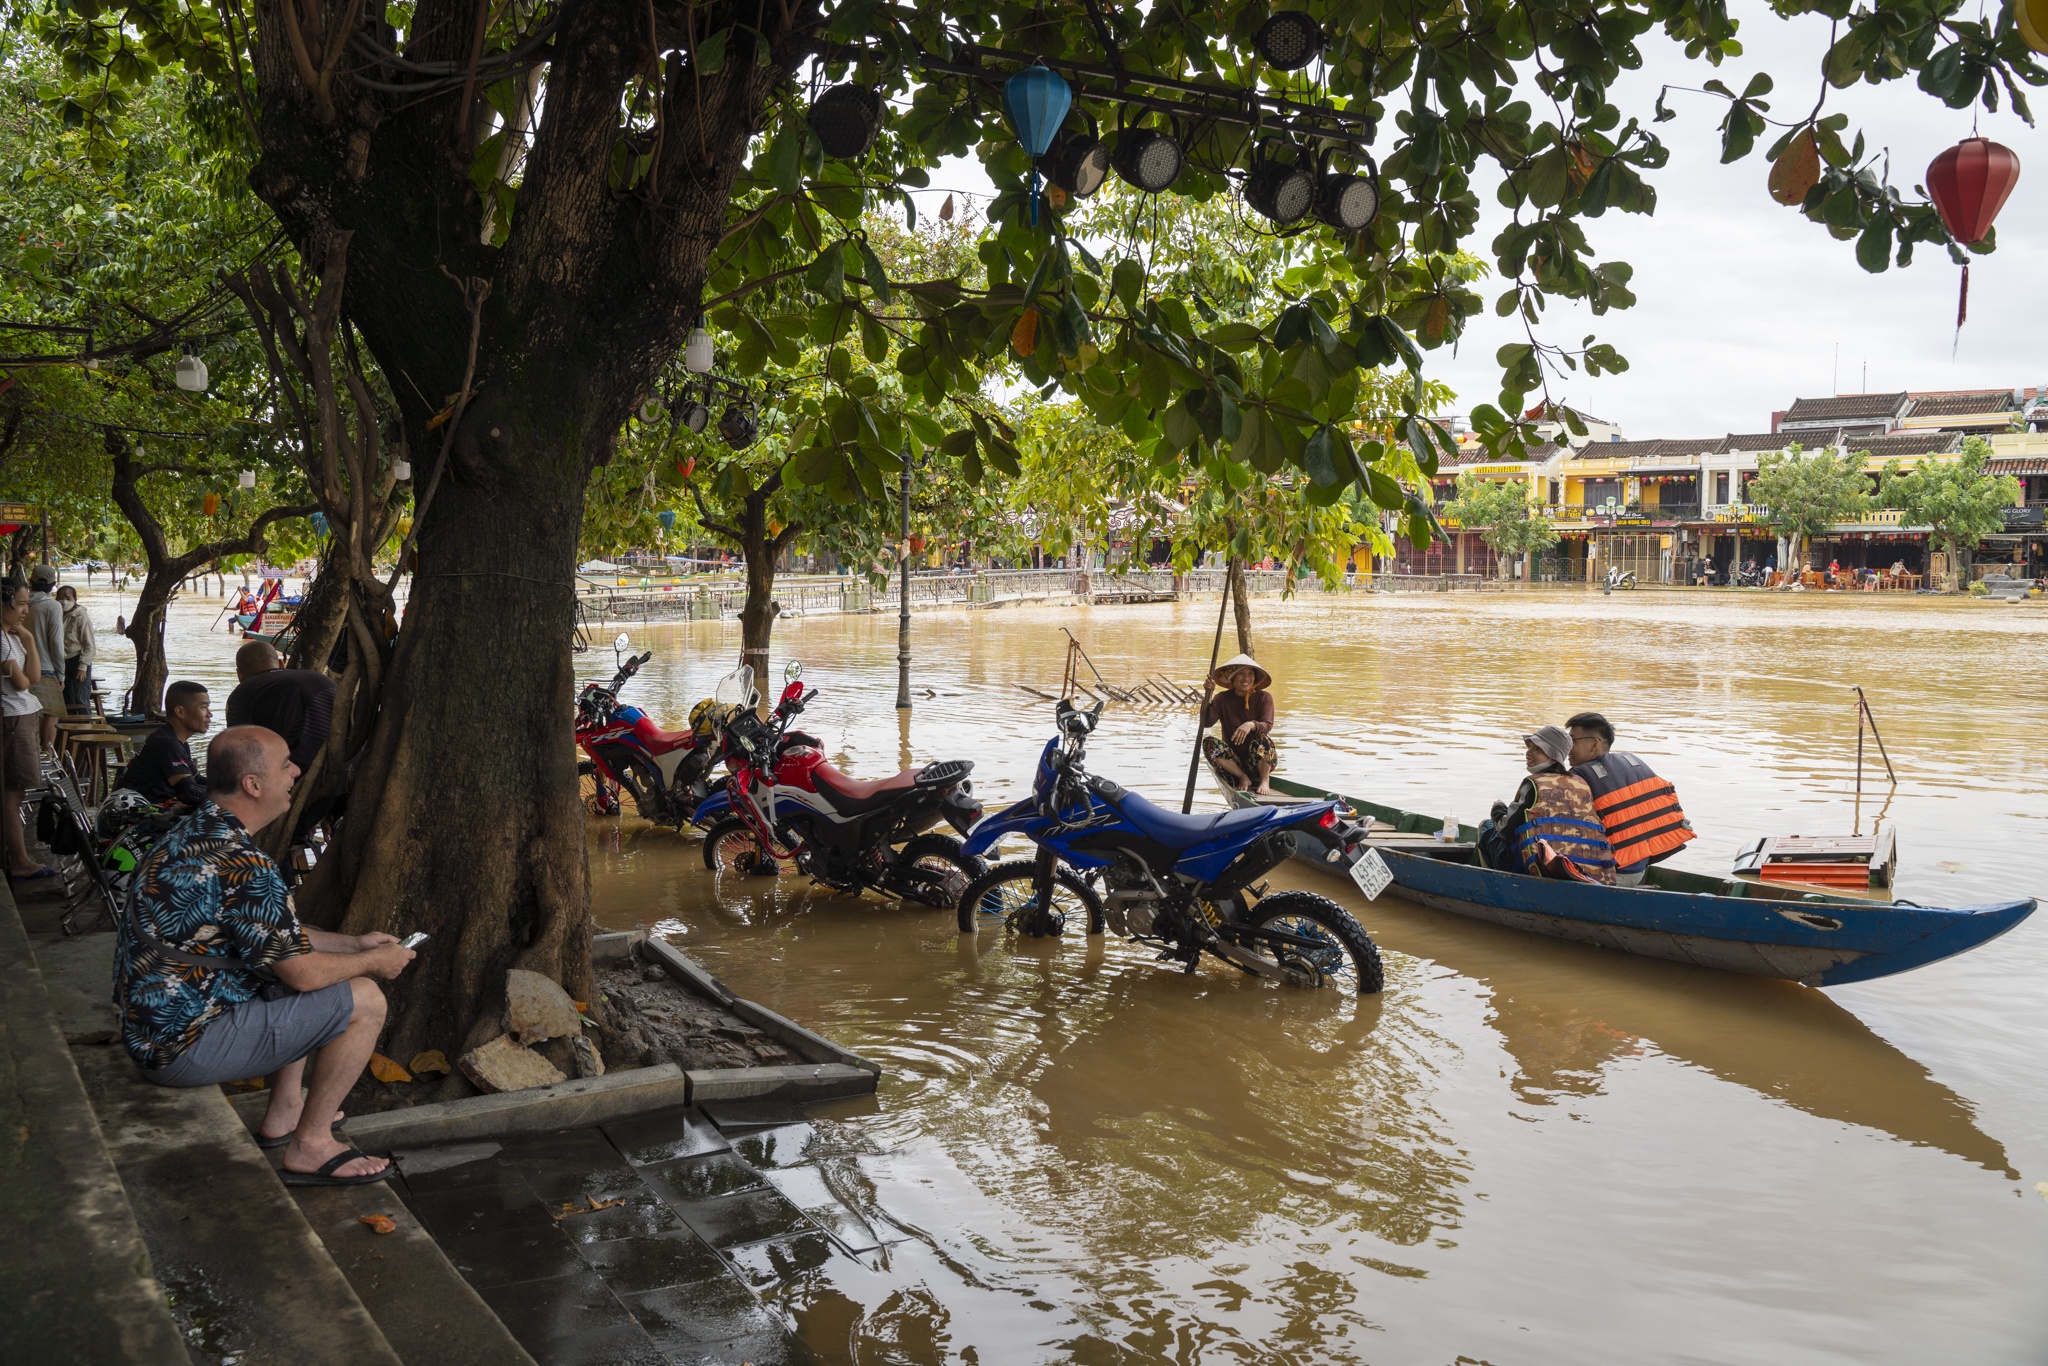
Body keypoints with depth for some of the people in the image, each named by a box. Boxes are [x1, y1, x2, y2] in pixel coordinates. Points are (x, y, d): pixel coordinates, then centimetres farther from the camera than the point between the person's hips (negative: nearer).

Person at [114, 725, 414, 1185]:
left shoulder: (194, 832, 8)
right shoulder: (242, 863, -25)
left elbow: (280, 936, 19)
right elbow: (302, 971, -18)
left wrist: (356, 943, 17)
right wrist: (375, 961, -1)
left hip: (147, 1026, 10)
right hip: (184, 1048, -10)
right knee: (364, 1000, -11)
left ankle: (284, 1113, 27)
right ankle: (310, 1146, 2)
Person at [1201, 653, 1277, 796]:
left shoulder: (1264, 697, -2)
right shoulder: (1222, 699, 0)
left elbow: (1267, 725, -20)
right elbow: (1206, 723, -16)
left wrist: (1251, 725, -42)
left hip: (1262, 762, -2)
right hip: (1234, 762, 2)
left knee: (1262, 739, -33)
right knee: (1209, 743, -23)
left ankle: (1265, 781, -9)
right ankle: (1243, 778, -10)